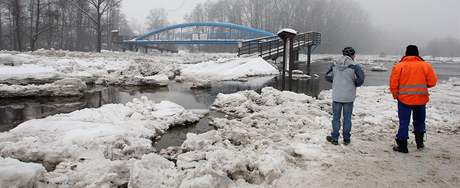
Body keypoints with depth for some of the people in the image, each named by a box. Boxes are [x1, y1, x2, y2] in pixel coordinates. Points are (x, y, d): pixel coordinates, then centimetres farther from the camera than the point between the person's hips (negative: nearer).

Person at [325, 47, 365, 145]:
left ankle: (334, 138, 16)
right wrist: (354, 84, 8)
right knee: (347, 118, 11)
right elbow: (360, 80, -12)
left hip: (336, 97, 2)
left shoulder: (335, 65, -2)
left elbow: (328, 77, 4)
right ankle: (346, 139, 20)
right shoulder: (354, 66, -11)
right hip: (349, 97, -2)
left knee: (336, 118, 12)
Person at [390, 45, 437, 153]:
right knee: (419, 121, 20)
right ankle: (419, 142, 29)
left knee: (404, 122, 3)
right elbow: (432, 82, -1)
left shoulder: (399, 66, -6)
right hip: (421, 99, 2)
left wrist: (395, 95, 8)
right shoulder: (425, 65, -2)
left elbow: (393, 83, -7)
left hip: (404, 99, -2)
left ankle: (402, 145, 4)